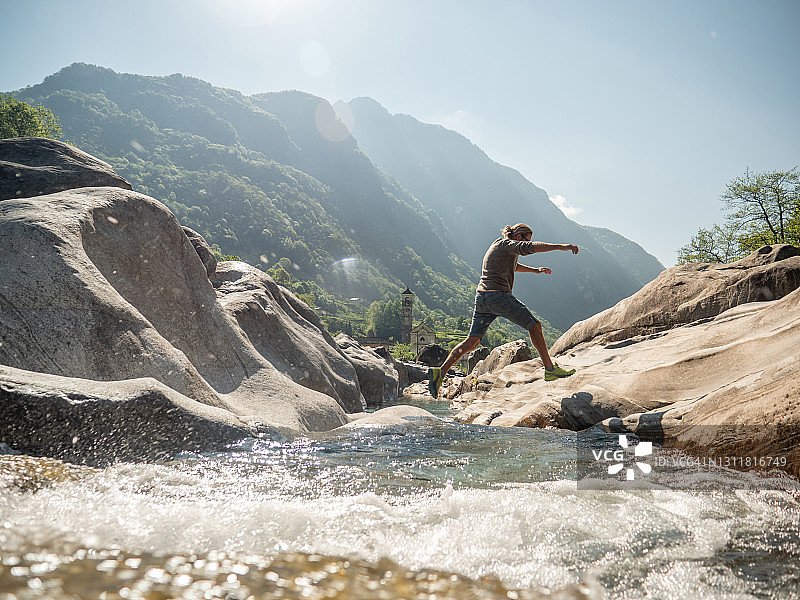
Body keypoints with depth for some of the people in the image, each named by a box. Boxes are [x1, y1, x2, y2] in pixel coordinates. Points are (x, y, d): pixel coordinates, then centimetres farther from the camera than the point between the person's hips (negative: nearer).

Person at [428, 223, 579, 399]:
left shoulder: (497, 245, 26)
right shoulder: (507, 244, -2)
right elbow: (532, 247, -18)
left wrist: (536, 270, 42)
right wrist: (562, 246, -21)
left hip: (481, 297, 9)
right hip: (498, 296, -9)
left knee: (472, 341, 7)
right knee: (534, 326, 3)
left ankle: (440, 371, -3)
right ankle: (550, 369, 6)